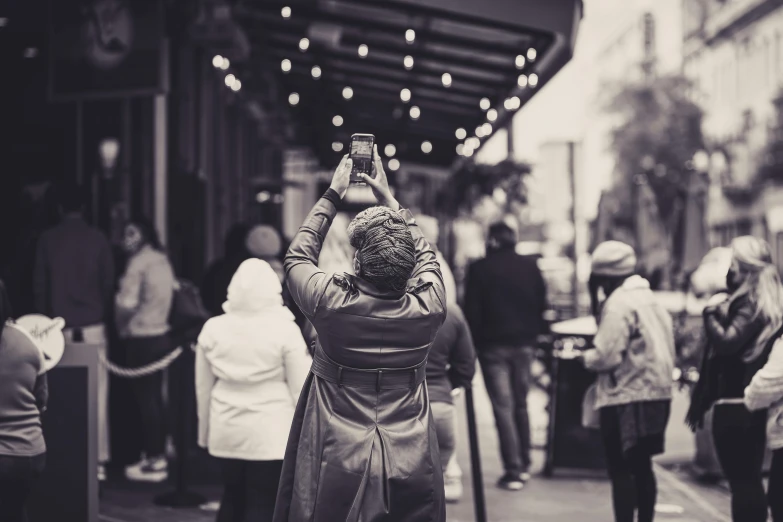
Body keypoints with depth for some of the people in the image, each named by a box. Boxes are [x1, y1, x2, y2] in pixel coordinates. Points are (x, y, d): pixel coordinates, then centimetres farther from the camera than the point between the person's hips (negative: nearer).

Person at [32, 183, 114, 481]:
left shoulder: (48, 240, 2)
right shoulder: (98, 238, 2)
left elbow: (39, 285, 4)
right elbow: (109, 283, 3)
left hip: (60, 328, 1)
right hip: (93, 326, -1)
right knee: (96, 396, 0)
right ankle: (98, 461, -2)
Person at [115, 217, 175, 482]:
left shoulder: (138, 262, -14)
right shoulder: (161, 259, 12)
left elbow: (127, 303, -19)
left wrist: (121, 325, -2)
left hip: (141, 339, -9)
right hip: (159, 335, 9)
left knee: (146, 399, -4)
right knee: (155, 397, 14)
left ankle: (153, 462, -1)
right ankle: (158, 455, 20)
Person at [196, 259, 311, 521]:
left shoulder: (213, 328, 1)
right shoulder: (285, 329, -10)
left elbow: (203, 387, 8)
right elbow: (300, 389, -7)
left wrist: (204, 430, 19)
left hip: (226, 431, 4)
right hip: (270, 432, -4)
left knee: (233, 499, 16)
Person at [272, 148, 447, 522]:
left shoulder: (332, 303, -17)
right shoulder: (428, 307, -11)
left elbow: (297, 256, 5)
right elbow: (423, 252, 13)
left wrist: (333, 194, 13)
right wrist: (388, 197, 19)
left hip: (337, 468, -2)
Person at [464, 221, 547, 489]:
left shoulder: (480, 269, -7)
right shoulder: (530, 267, 5)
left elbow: (472, 310, -8)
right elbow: (541, 305, 9)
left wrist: (474, 342, 1)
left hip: (493, 345, -4)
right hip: (524, 344, 4)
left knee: (503, 407, -2)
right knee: (521, 404, 16)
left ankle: (513, 471, -5)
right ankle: (524, 465, 20)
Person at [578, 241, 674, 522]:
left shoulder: (618, 304, -15)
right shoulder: (649, 298, 12)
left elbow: (607, 356, -20)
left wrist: (584, 356, -1)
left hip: (626, 398, -9)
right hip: (656, 394, 9)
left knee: (620, 471, -2)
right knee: (642, 467, 17)